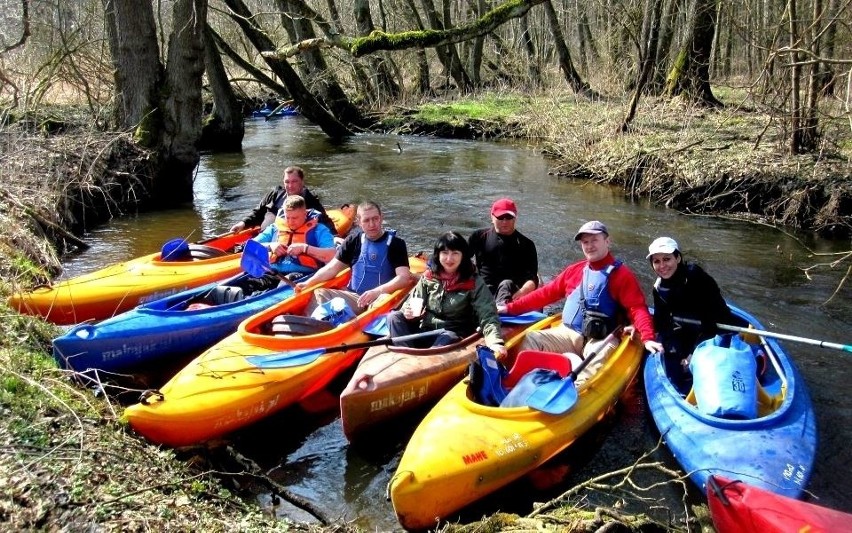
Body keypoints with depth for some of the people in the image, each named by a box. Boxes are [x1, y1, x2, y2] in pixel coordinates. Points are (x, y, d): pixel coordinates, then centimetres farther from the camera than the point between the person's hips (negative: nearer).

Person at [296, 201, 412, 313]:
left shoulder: (395, 244, -1)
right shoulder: (353, 241, 12)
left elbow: (404, 277, -12)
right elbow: (332, 268, 11)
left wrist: (377, 291, -27)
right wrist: (308, 282, -6)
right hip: (353, 296, 4)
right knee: (319, 294, -21)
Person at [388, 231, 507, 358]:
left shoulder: (474, 283, -8)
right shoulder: (428, 277, 2)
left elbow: (488, 315, -16)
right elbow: (412, 302, 7)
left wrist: (495, 342, -35)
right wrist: (408, 311, -18)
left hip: (453, 335, -4)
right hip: (424, 330, 4)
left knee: (448, 338, -36)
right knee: (394, 317, -16)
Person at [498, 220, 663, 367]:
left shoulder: (622, 274, 1)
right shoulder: (574, 270, 17)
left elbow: (637, 308, -9)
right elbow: (547, 293, 18)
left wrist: (648, 338, -26)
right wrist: (510, 308, 12)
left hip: (600, 340, -5)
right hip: (567, 333, 5)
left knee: (597, 358, -37)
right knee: (530, 340, -16)